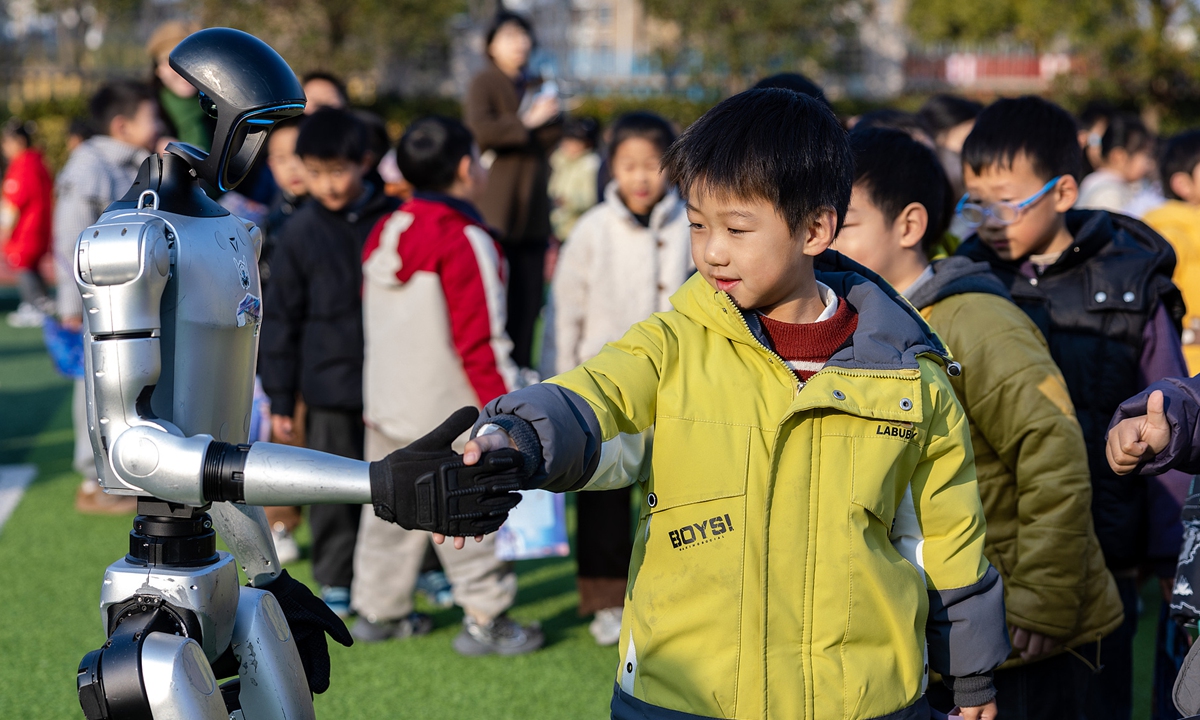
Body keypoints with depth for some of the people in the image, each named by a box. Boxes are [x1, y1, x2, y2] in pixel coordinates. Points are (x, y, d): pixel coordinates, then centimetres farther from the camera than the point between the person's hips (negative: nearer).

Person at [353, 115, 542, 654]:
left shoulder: (383, 235, 7)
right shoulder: (464, 241, -18)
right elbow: (480, 340, -20)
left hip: (387, 405, 8)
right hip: (448, 411, -8)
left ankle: (378, 609, 25)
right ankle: (485, 619, 7)